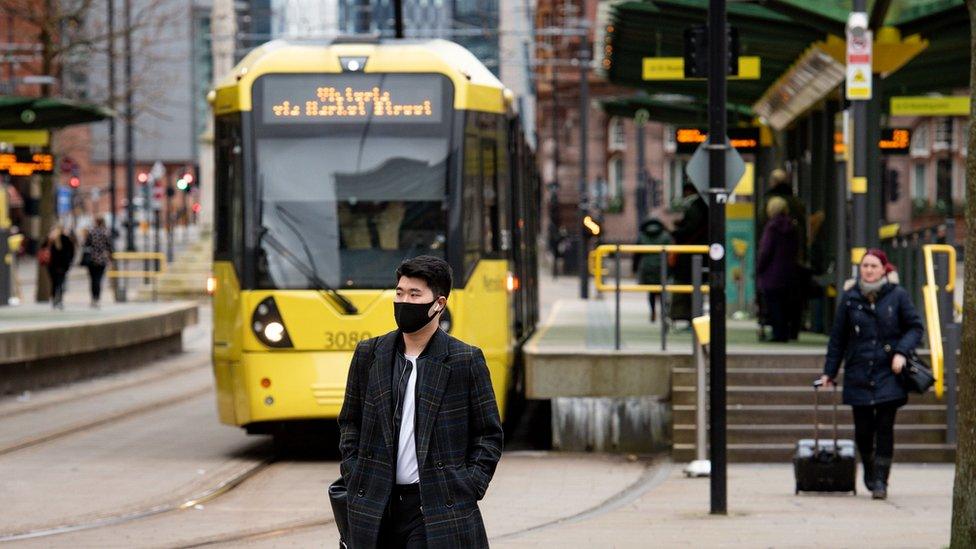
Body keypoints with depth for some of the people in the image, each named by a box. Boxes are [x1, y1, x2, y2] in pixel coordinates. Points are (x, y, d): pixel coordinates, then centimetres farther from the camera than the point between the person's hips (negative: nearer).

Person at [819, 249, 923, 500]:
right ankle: (869, 469, 28)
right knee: (863, 429, 2)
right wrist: (829, 371, 9)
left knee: (884, 428, -6)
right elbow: (838, 337, 9)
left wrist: (902, 352, -11)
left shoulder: (897, 295, 0)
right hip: (858, 374, 1)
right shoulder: (849, 298, 4)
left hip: (888, 374, -1)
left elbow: (915, 327, 5)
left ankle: (880, 480, -1)